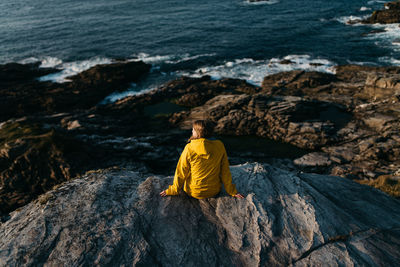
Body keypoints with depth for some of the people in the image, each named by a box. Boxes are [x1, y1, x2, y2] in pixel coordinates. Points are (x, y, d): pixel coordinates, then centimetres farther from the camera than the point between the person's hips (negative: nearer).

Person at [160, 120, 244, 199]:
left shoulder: (189, 148, -19)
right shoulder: (219, 146, -12)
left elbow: (181, 172, -10)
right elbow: (225, 171, -5)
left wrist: (172, 190, 5)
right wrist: (232, 192, 7)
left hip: (194, 192, -2)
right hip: (214, 191, 3)